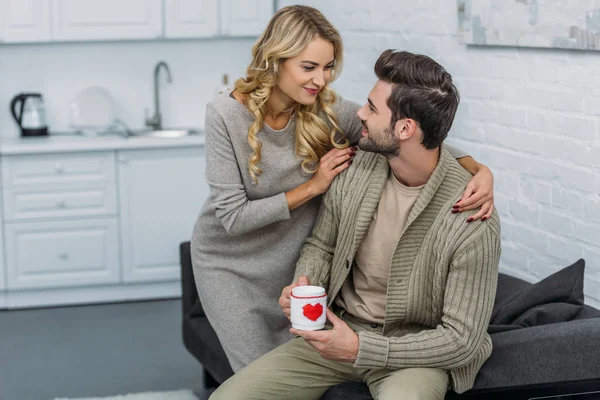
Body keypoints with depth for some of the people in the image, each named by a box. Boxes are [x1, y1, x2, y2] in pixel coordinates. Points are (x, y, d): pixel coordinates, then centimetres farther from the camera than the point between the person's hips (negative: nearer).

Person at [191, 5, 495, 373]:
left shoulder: (329, 112, -15)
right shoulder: (227, 115, -22)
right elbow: (233, 217, -22)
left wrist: (479, 169, -34)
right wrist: (312, 186, -23)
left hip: (295, 260, 3)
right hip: (231, 265, -3)